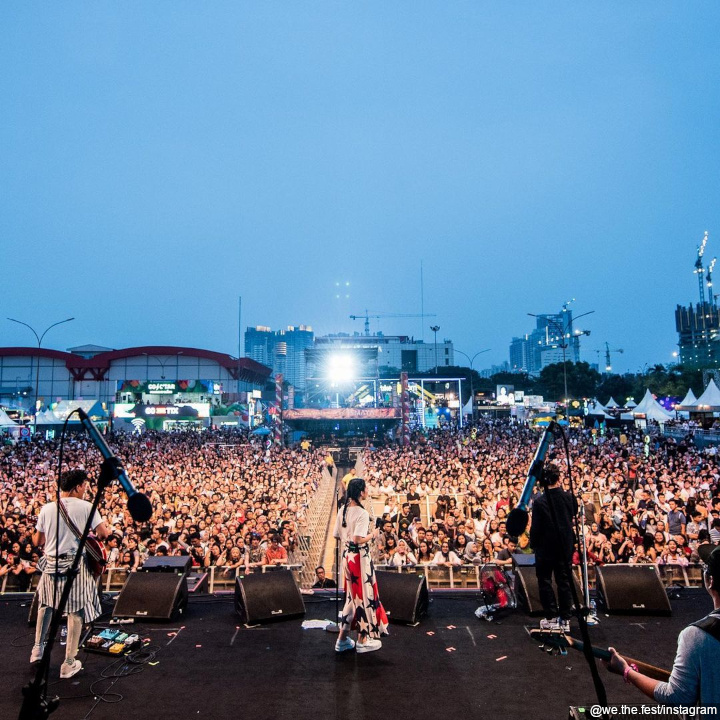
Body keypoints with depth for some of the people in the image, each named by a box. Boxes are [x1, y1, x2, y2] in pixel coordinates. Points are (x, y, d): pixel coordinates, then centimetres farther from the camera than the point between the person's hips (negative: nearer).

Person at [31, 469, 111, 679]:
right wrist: (106, 532, 8)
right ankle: (69, 663, 11)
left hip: (51, 564, 4)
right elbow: (103, 533, -14)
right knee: (76, 611, 5)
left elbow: (37, 542, 7)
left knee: (46, 604, 29)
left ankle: (38, 648, 39)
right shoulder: (85, 507, -11)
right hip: (75, 565, -4)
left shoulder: (47, 508, 0)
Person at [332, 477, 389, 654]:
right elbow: (358, 540, -25)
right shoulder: (362, 513, -19)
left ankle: (342, 639, 25)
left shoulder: (343, 510, 4)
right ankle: (362, 641, 19)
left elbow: (336, 536, 8)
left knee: (352, 596, 18)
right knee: (363, 596, 7)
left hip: (347, 556, 8)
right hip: (360, 558, -8)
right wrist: (373, 534, -9)